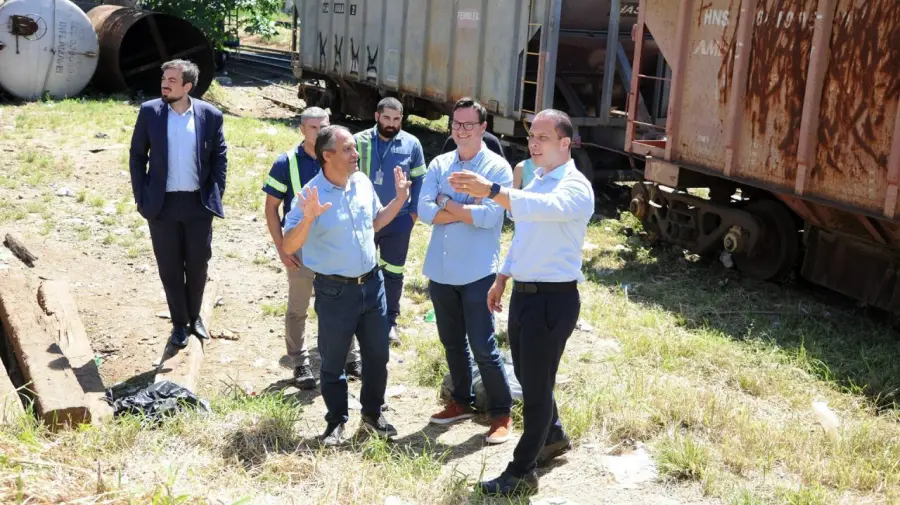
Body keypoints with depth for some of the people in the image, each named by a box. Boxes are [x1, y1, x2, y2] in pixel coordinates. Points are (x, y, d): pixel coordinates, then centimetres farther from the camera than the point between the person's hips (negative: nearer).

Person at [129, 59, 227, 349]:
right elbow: (137, 155, 4)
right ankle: (179, 323, 22)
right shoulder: (149, 111, -3)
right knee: (170, 268, 7)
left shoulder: (210, 115, -3)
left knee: (198, 264, 10)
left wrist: (216, 195, -2)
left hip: (198, 204, 0)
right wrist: (141, 196, -1)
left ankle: (194, 316, 32)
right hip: (163, 204, 0)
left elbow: (220, 157, 5)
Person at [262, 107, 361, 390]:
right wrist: (281, 249, -10)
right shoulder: (286, 163, -9)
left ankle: (351, 358, 26)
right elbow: (271, 208, -6)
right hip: (301, 247, -2)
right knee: (298, 309, 8)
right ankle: (300, 365, 22)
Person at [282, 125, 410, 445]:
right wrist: (307, 220, -36)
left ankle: (373, 413, 34)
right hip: (335, 291, -5)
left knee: (377, 354, 15)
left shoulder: (362, 182, 0)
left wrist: (400, 198, 6)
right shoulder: (312, 195, -18)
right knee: (333, 361, 10)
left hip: (372, 283, 5)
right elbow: (288, 247, -19)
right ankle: (336, 421, 27)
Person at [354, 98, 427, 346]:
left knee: (393, 272, 13)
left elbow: (419, 179, 6)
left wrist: (414, 211, 0)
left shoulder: (412, 144, -3)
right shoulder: (359, 141, -6)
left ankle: (390, 321, 27)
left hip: (398, 221, 1)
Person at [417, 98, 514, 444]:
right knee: (452, 342, 17)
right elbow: (425, 211, -6)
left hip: (477, 272, -5)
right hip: (441, 270, 5)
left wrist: (448, 204, -9)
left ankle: (502, 413, 12)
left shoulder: (498, 168, -8)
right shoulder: (439, 165, 6)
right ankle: (462, 402, 33)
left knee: (483, 347, -2)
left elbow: (490, 216, -20)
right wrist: (468, 211, -15)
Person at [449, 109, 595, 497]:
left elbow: (546, 208, -40)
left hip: (553, 299, -9)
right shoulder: (538, 182, 11)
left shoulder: (576, 188, -17)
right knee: (527, 376, 21)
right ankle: (553, 437, 44)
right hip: (524, 293, 9)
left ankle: (521, 474, 13)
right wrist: (502, 279, 21)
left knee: (536, 385, 1)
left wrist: (491, 191, -52)